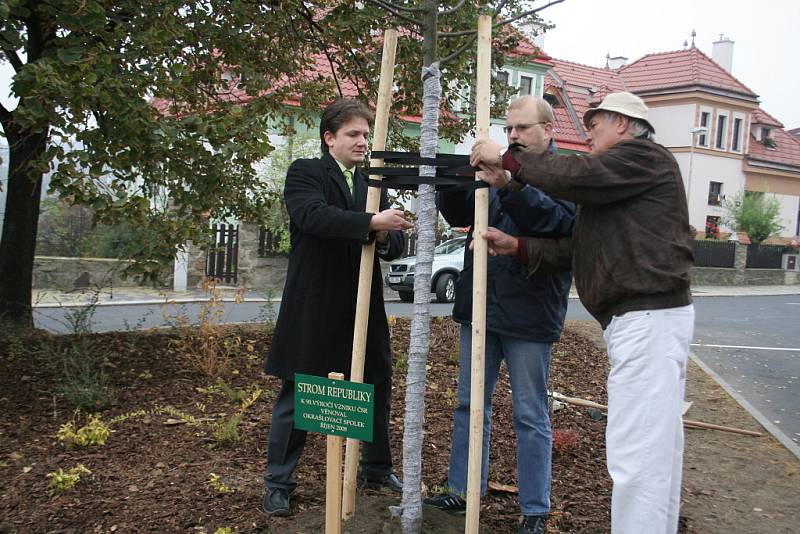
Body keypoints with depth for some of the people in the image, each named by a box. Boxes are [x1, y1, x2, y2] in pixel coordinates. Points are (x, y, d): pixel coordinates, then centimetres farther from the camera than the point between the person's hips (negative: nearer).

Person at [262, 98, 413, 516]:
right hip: (313, 309, -6)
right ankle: (279, 483, 19)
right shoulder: (304, 173, -4)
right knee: (297, 395, 5)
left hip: (363, 308, 6)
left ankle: (377, 470, 33)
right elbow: (314, 215, -24)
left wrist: (387, 238, -16)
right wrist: (372, 223, -32)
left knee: (377, 390, 14)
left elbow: (396, 242, 7)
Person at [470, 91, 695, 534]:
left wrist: (508, 161, -8)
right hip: (642, 317, 11)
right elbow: (574, 249, 17)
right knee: (658, 445, 16)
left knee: (635, 451, -10)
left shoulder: (644, 155, -3)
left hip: (648, 318, -11)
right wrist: (517, 247, 5)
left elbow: (576, 176, -19)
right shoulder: (613, 176, 25)